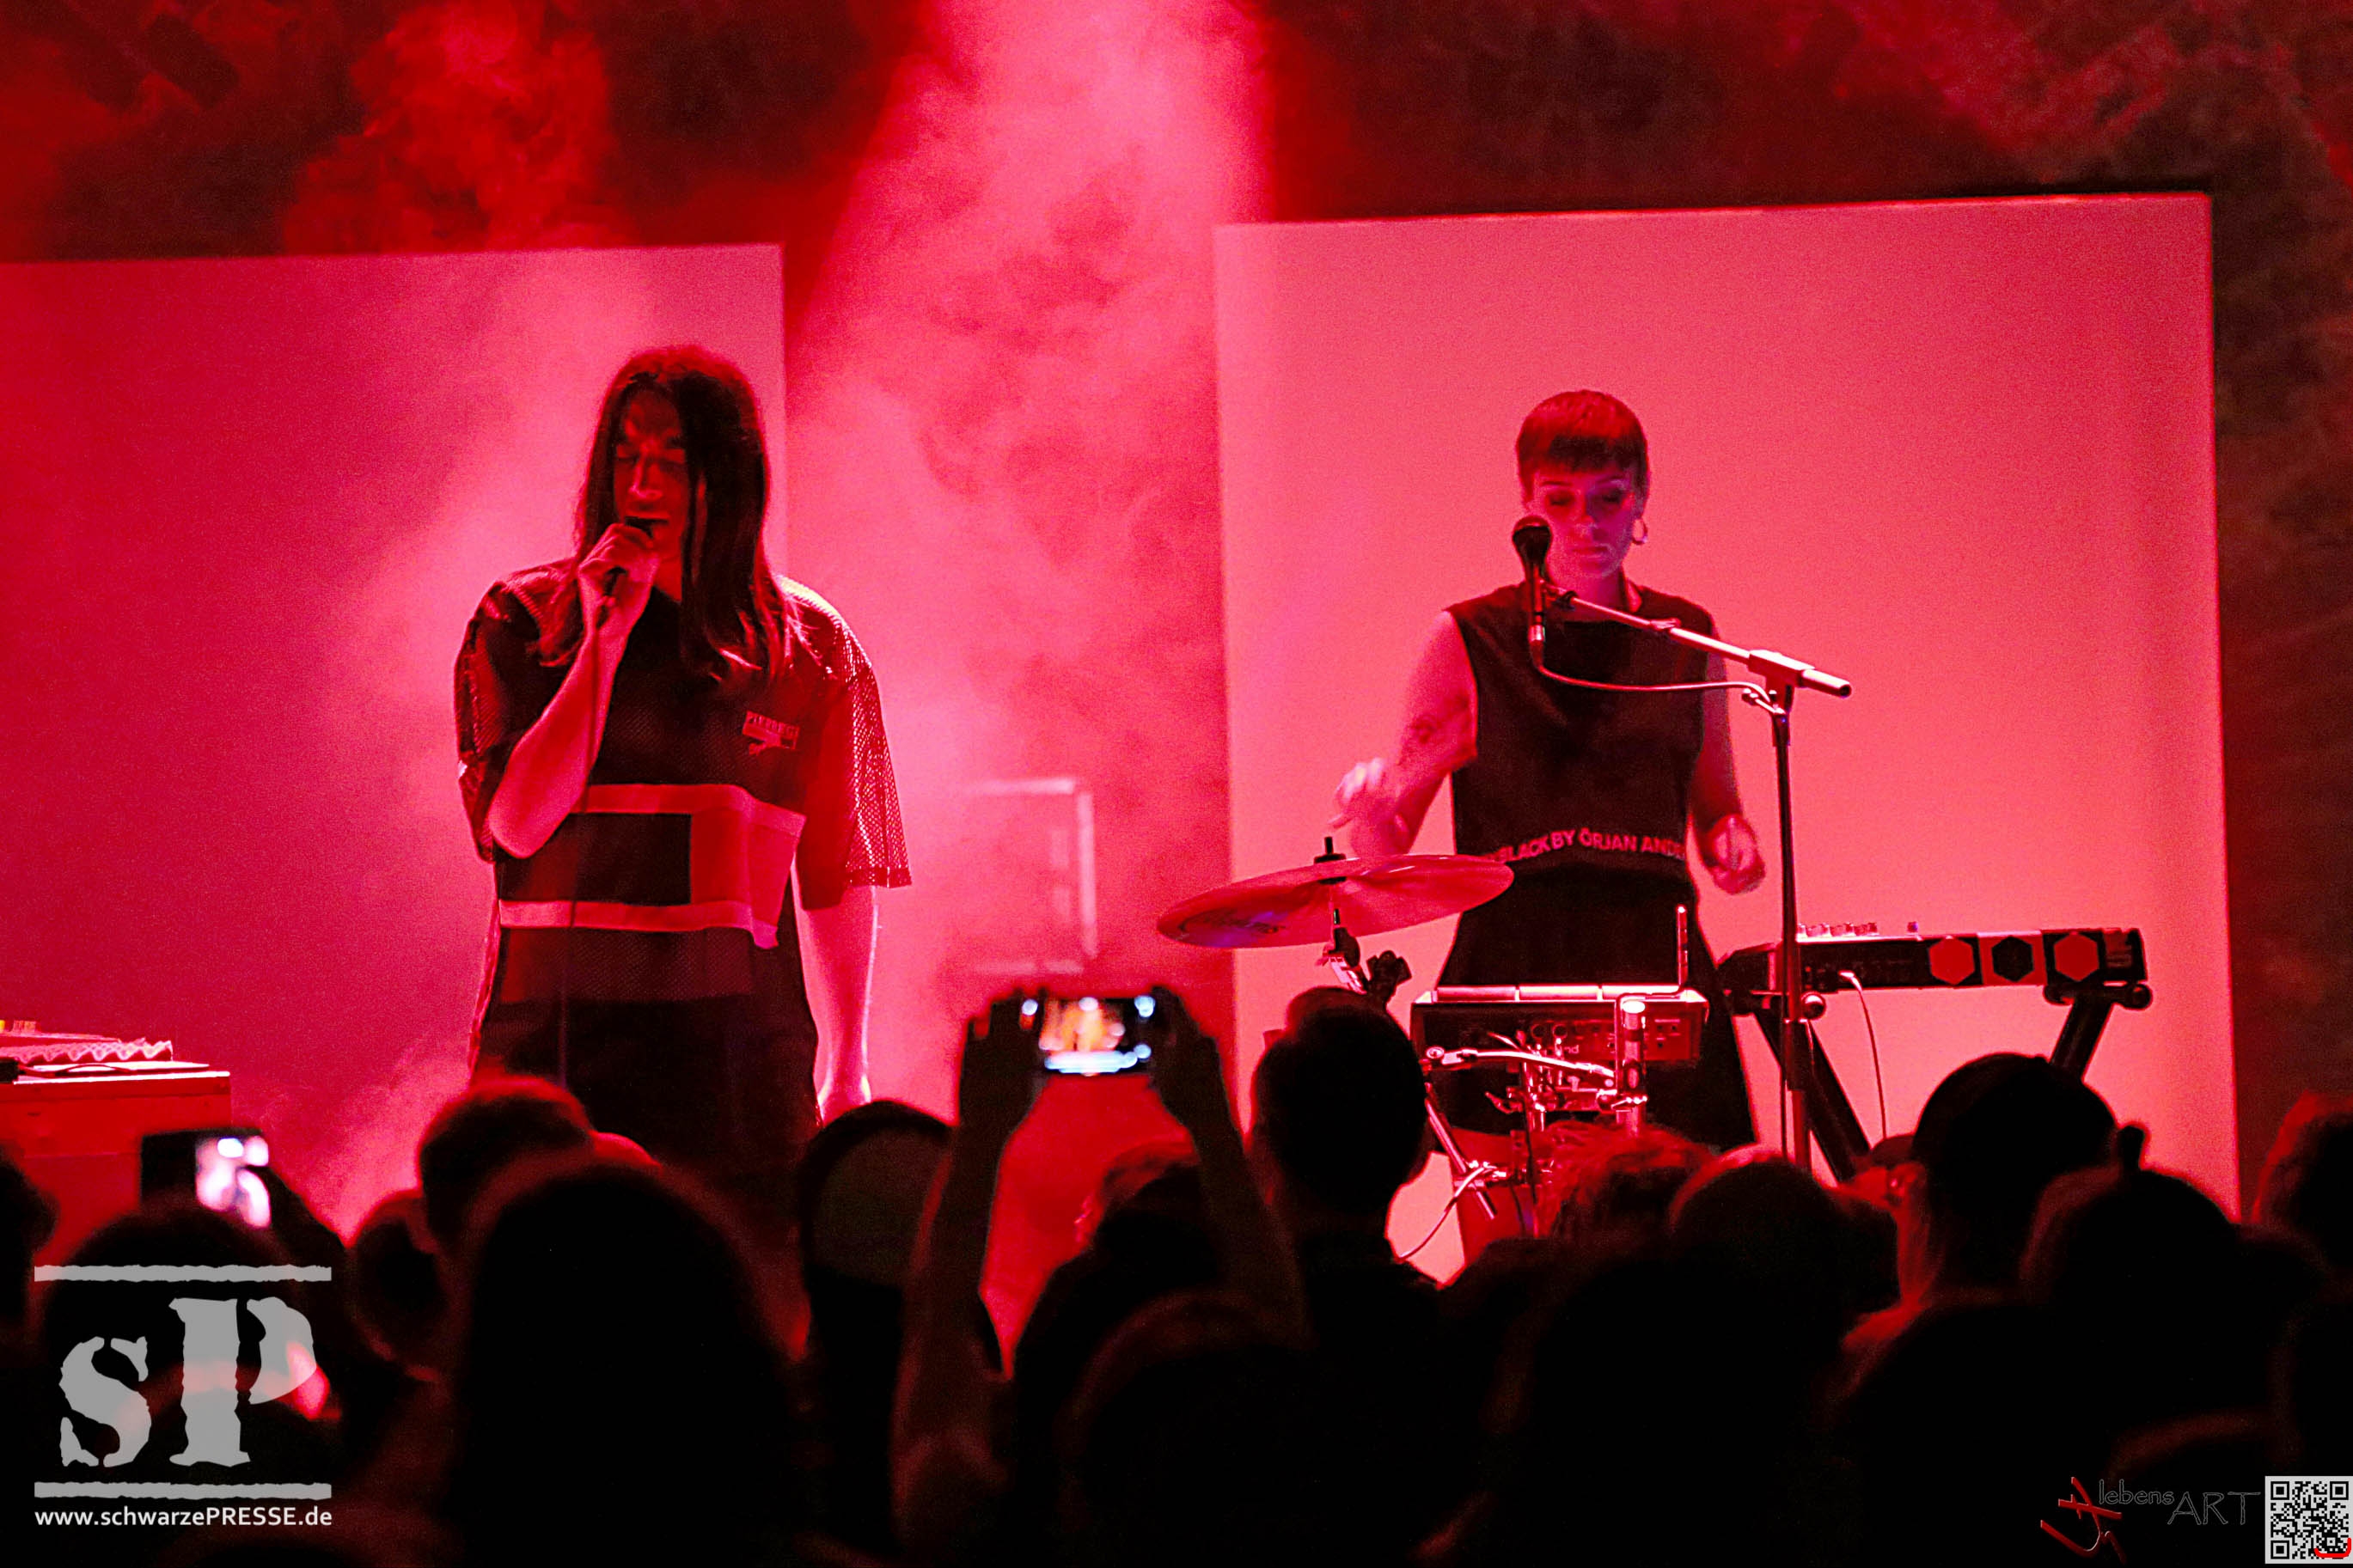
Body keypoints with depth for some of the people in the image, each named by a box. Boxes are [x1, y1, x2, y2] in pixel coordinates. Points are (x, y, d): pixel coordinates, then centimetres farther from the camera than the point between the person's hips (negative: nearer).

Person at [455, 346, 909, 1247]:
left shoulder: (805, 644, 9)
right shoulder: (524, 623, 6)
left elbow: (839, 874, 12)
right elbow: (518, 824, -6)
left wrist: (848, 1070, 11)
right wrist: (605, 637, -7)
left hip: (737, 1046, 1)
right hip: (560, 1038, -1)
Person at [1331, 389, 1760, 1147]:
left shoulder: (1685, 639, 14)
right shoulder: (1470, 642, 5)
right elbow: (1386, 846, 6)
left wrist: (1735, 845, 3)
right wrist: (1372, 815, -16)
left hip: (1656, 964, 2)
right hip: (1513, 964, -2)